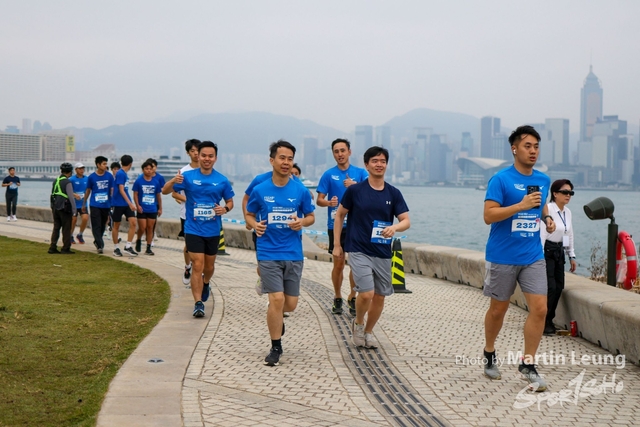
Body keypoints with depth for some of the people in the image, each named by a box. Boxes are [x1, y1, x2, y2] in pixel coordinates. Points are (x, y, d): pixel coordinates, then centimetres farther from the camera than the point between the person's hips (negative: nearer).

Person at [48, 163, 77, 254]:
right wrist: (74, 210, -11)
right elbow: (71, 197, -16)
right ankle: (66, 248, 4)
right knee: (66, 229, 2)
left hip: (55, 208, 7)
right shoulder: (67, 182, -13)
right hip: (64, 209, -7)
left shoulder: (55, 181, 10)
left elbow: (52, 195, 16)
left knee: (56, 228, 11)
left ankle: (52, 247, 8)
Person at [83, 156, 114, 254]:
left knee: (103, 226, 13)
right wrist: (84, 204, 16)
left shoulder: (109, 176, 2)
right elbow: (88, 191, 11)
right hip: (95, 205, -2)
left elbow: (112, 190, 5)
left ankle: (97, 241, 33)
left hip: (106, 205, 2)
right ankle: (100, 245, -10)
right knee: (96, 226, -9)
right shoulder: (91, 177, 0)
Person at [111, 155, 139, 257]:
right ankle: (116, 248, 13)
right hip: (118, 204, -8)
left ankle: (128, 246, -1)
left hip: (126, 204, 8)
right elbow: (121, 190, -18)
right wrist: (130, 203, -23)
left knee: (133, 223, -6)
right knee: (116, 225, 5)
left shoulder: (124, 174, 14)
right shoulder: (120, 174, -12)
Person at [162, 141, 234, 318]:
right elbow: (165, 191, -6)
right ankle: (198, 303, -10)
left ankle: (205, 284, 49)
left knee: (209, 266, 17)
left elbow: (230, 202, 10)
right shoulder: (188, 176, -5)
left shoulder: (222, 181, -1)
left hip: (213, 231, 3)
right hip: (193, 230, -2)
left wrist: (225, 208, -13)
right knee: (197, 266, -11)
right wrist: (173, 181, -28)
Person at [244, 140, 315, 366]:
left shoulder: (301, 191, 0)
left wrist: (302, 222, -12)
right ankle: (276, 347, 5)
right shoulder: (260, 190, -1)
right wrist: (255, 225, -12)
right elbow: (249, 214, 11)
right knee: (277, 299, -12)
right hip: (268, 253, -2)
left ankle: (276, 317, 43)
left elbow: (311, 216, 10)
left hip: (294, 254, 2)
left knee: (290, 303, 6)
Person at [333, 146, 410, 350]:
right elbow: (339, 215, 5)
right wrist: (337, 245, 2)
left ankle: (368, 331, 33)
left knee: (380, 296, 10)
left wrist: (394, 227, -25)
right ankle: (358, 323, 13)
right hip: (359, 251, -4)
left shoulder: (393, 193, 2)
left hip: (383, 253, 4)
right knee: (366, 293, -17)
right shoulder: (355, 190, -4)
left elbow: (406, 221, -2)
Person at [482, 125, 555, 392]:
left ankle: (528, 364, 5)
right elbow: (488, 216, -17)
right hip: (502, 257, -4)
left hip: (533, 257, 4)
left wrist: (546, 218, 6)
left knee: (540, 309, -6)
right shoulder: (500, 180, -10)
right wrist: (521, 205, -25)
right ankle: (489, 355, 33)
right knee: (498, 309, 10)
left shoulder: (543, 180, 8)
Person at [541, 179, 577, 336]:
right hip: (546, 250, -8)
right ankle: (543, 322, 0)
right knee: (550, 287, -11)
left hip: (559, 251, 8)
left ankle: (549, 320, 17)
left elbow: (569, 235, 18)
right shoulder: (548, 209, -15)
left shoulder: (567, 212, 9)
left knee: (559, 287, 5)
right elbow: (541, 234, -18)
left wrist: (572, 256, 17)